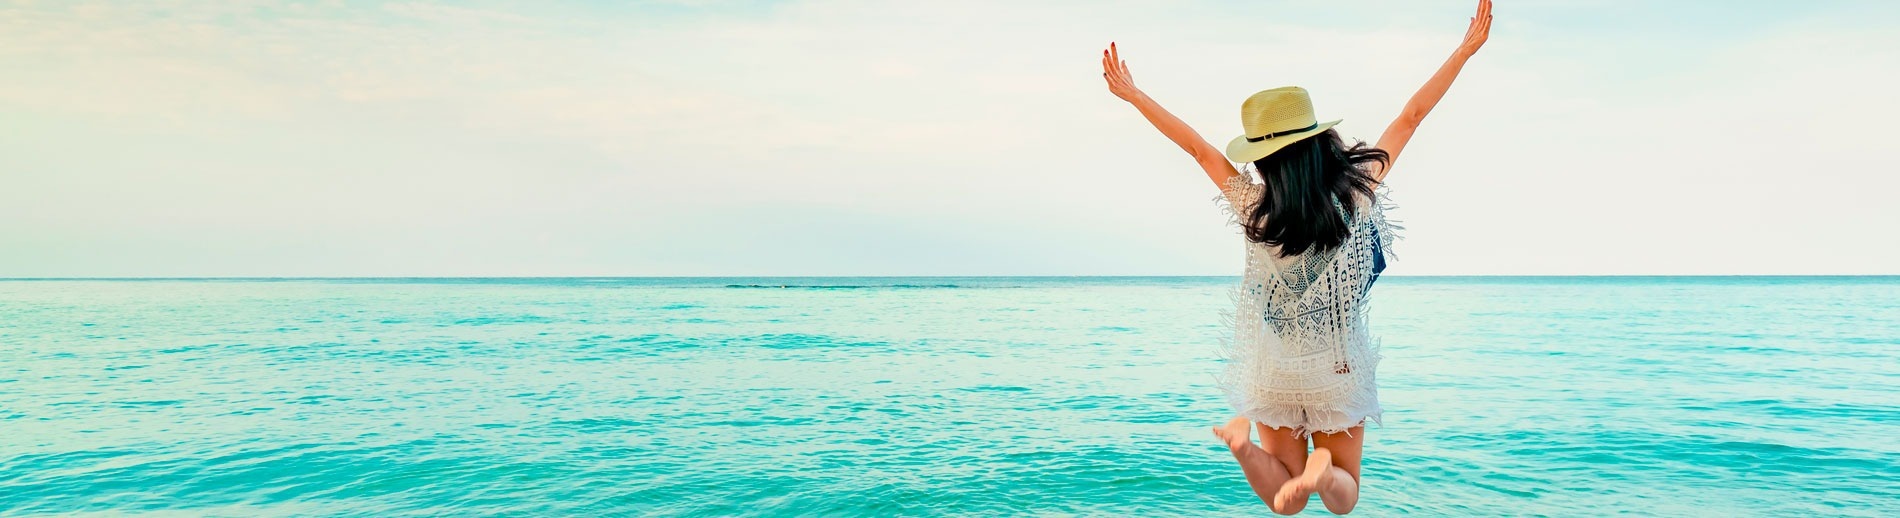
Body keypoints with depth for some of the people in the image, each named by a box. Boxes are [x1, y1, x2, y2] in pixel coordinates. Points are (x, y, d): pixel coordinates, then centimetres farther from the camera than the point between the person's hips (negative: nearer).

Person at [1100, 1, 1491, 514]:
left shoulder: (1255, 210, -16)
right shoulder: (1359, 192, -15)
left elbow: (1199, 147, -7)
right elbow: (1411, 116, -6)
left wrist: (1132, 94, 4)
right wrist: (1466, 49, 4)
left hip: (1274, 372, 0)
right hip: (1340, 372, 0)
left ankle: (1245, 443, -17)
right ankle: (1323, 468, -18)